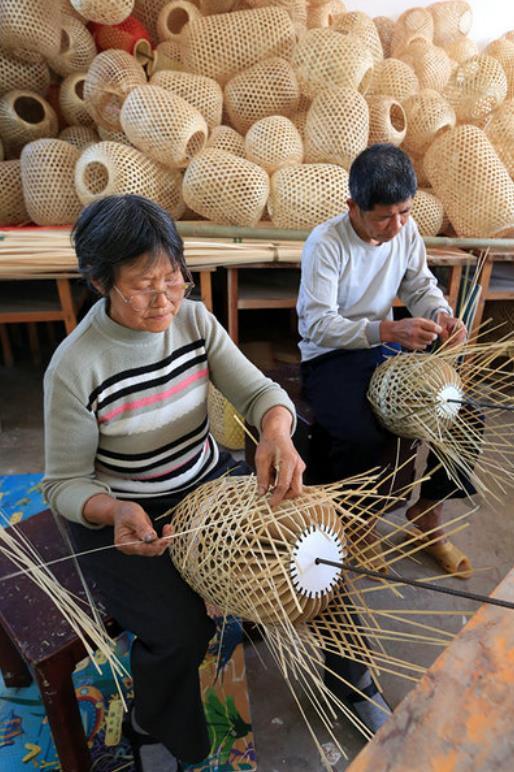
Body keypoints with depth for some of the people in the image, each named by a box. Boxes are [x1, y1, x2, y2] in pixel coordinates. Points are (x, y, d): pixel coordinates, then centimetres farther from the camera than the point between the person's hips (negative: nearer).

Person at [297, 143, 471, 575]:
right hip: (330, 357, -6)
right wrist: (389, 330, -34)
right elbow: (318, 325, -23)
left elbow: (421, 286, 10)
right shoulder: (325, 243, -18)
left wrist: (443, 314, -13)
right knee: (364, 438, -30)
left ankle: (428, 512, 16)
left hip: (386, 346, 6)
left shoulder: (407, 230, 0)